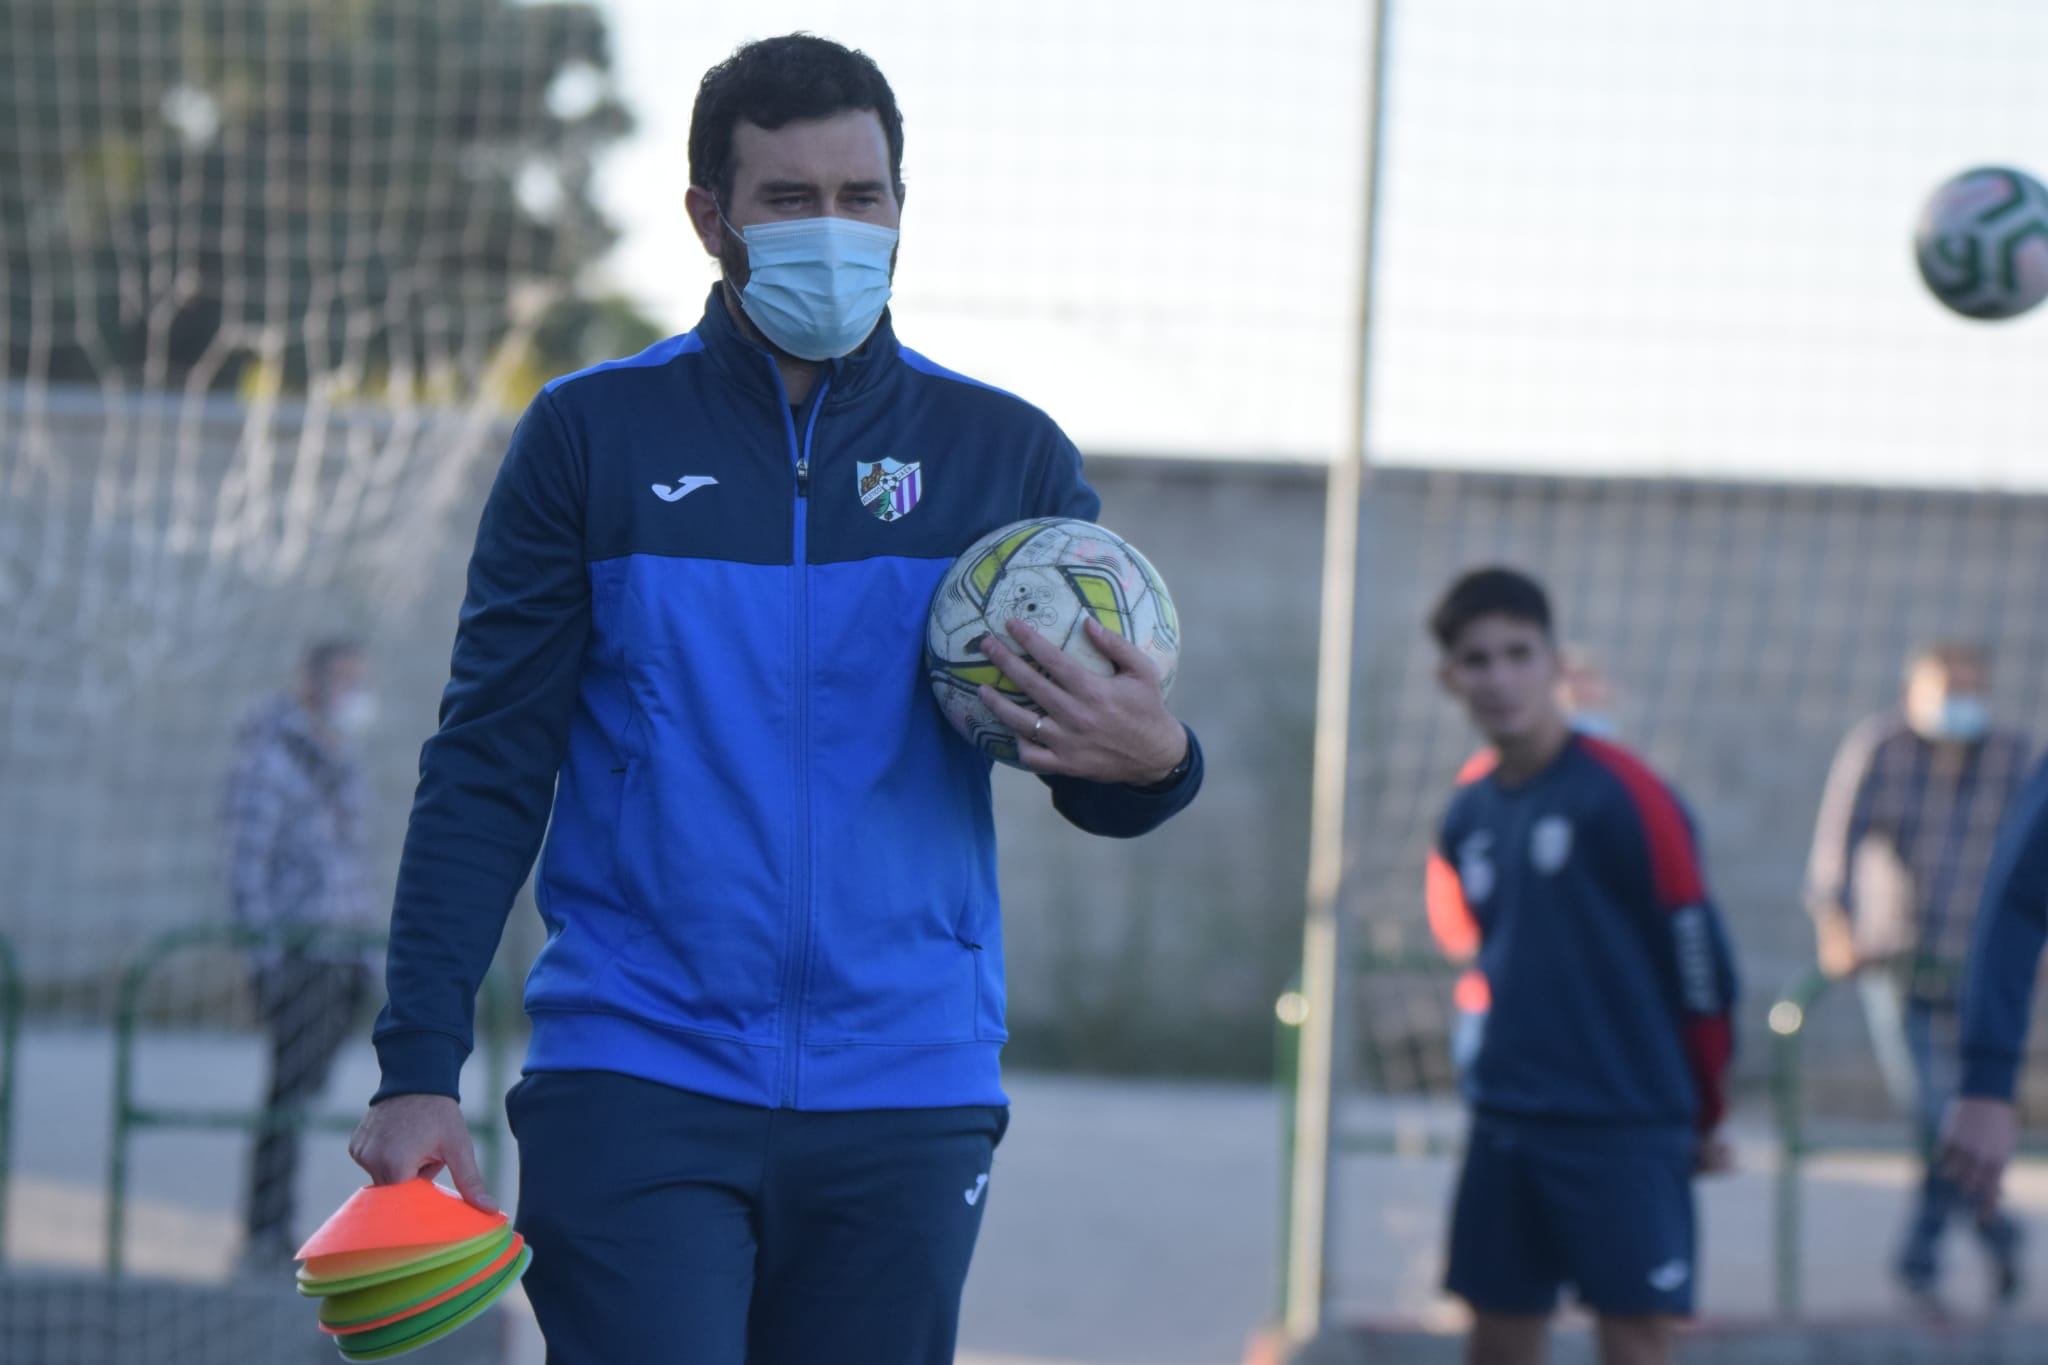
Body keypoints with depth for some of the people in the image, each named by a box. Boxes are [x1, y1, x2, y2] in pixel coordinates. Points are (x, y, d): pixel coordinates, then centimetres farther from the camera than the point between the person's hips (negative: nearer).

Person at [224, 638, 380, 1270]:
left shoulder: (347, 766, 19)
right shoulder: (270, 757, -6)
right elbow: (246, 862, -11)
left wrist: (365, 948, 18)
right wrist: (263, 948, -17)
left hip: (342, 956, 8)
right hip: (293, 950, -8)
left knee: (306, 1091, 5)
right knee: (292, 1087, -13)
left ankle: (267, 1227, 9)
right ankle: (267, 1235, -13)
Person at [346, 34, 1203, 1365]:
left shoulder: (1007, 455, 8)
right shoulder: (594, 436, 4)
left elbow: (1104, 779, 10)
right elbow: (487, 770, 2)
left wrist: (1151, 758, -16)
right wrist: (420, 1068, -7)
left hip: (904, 1103, 2)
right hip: (631, 1089, -2)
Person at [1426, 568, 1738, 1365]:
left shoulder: (1623, 798, -12)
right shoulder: (1468, 820, 9)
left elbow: (1698, 961, -8)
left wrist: (1704, 1114, -1)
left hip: (1625, 1129, -6)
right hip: (1506, 1121, 6)